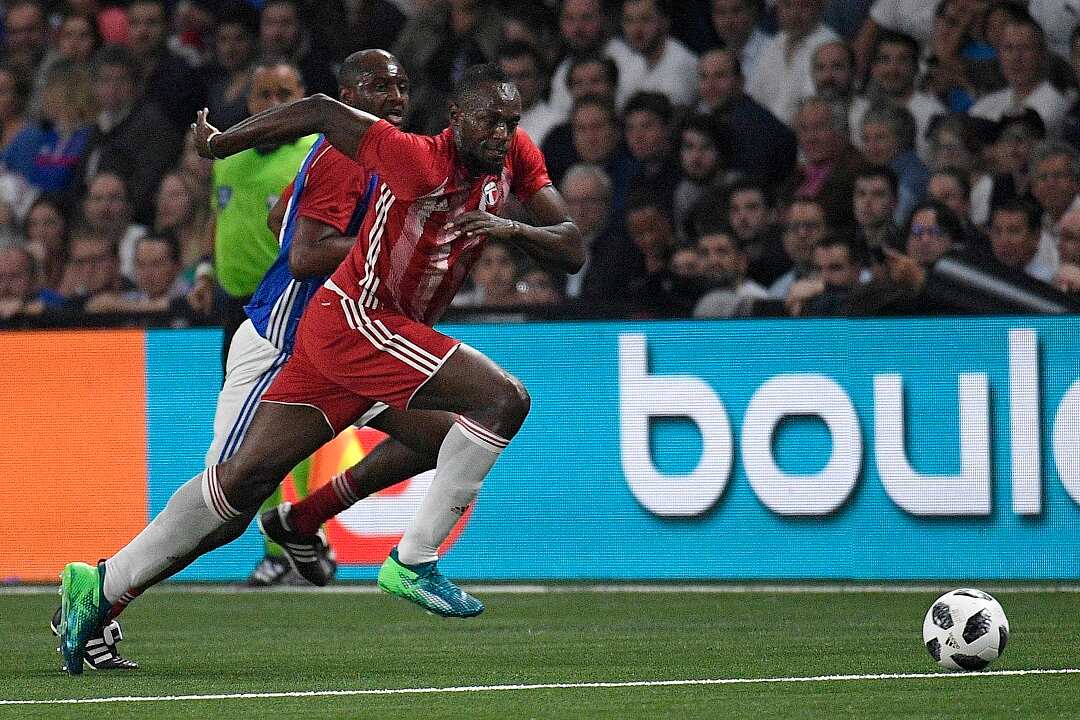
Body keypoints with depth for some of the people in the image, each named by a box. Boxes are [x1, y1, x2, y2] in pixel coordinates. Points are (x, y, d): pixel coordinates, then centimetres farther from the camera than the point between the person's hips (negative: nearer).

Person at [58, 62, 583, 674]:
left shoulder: (515, 157, 3)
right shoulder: (419, 159, -20)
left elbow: (572, 251, 4)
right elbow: (322, 114, -9)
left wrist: (512, 228, -17)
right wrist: (221, 143, 2)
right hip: (354, 318, -8)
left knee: (243, 480, 8)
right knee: (504, 399, -18)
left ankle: (105, 586, 13)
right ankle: (413, 561, -14)